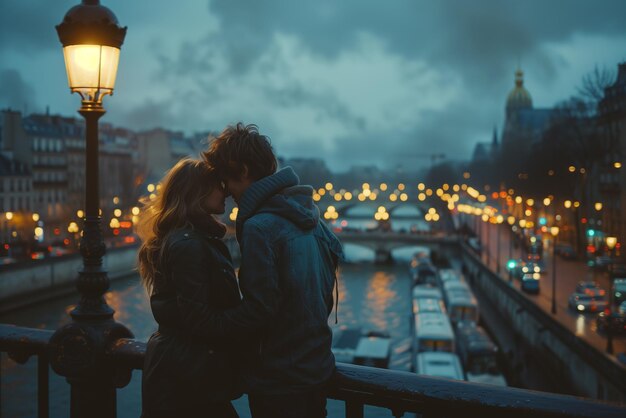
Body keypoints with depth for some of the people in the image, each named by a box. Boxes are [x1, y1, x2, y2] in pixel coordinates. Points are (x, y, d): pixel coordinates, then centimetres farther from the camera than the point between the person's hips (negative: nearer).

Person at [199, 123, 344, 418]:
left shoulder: (259, 227, -21)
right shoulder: (311, 216, 4)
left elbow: (259, 310, -23)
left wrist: (207, 324, -11)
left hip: (278, 380, -8)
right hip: (317, 369, 8)